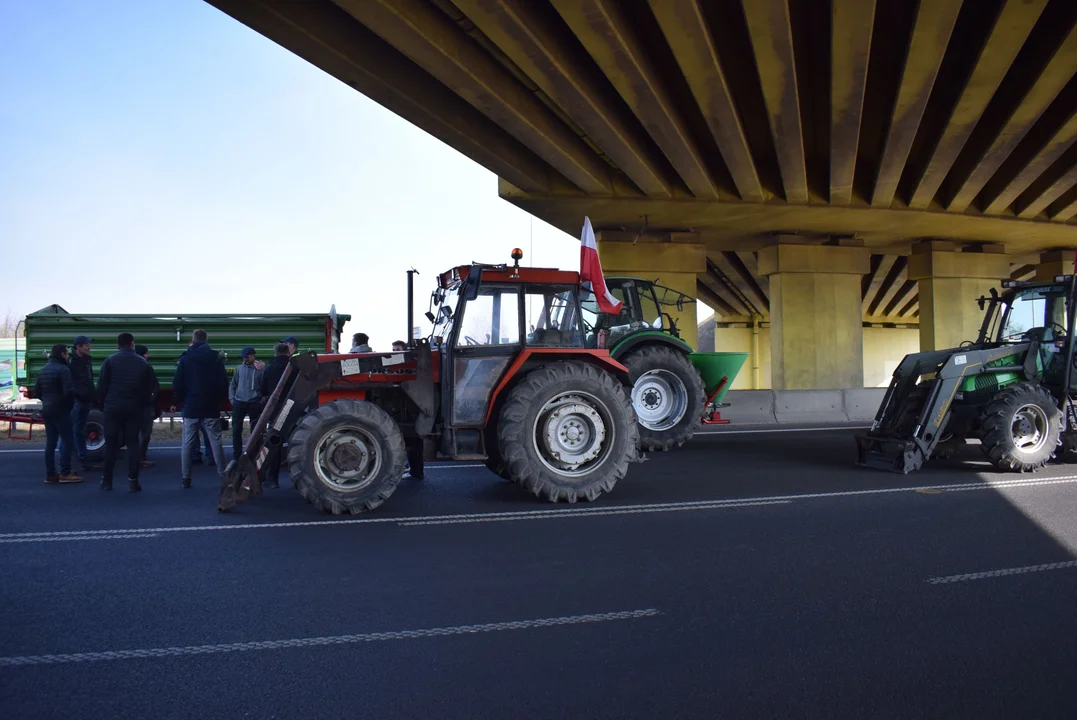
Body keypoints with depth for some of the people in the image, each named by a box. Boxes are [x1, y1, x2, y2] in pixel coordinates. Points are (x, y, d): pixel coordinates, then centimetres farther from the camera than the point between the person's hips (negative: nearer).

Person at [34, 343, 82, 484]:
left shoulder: (43, 370, 13)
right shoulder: (63, 369, -14)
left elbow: (37, 392, 15)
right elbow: (69, 391, -23)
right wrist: (69, 404, -5)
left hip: (47, 411, 8)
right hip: (60, 411, -8)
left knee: (50, 443, 10)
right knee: (68, 441, -3)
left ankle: (50, 474, 12)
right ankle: (65, 473, -4)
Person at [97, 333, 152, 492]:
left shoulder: (110, 361, -2)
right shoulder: (143, 363, 4)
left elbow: (101, 385, -2)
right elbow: (147, 390, 6)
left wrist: (102, 403, 9)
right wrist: (143, 406, 15)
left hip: (113, 407, -1)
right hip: (134, 409, 1)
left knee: (110, 443, 7)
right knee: (133, 443, 4)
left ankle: (107, 481, 12)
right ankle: (133, 481, -1)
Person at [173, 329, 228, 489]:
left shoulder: (185, 358, 0)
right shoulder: (216, 358, -1)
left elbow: (177, 385, -1)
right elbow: (224, 384, -2)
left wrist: (181, 401, 13)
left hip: (191, 407, 0)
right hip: (211, 408, 0)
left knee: (187, 444, 6)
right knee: (216, 442, 3)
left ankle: (186, 478, 4)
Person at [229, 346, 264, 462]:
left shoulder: (261, 368, -3)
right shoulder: (240, 368, 9)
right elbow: (232, 385, 18)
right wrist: (232, 398, 8)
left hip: (254, 404, -3)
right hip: (239, 403, 4)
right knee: (236, 430, 5)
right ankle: (236, 455, 16)